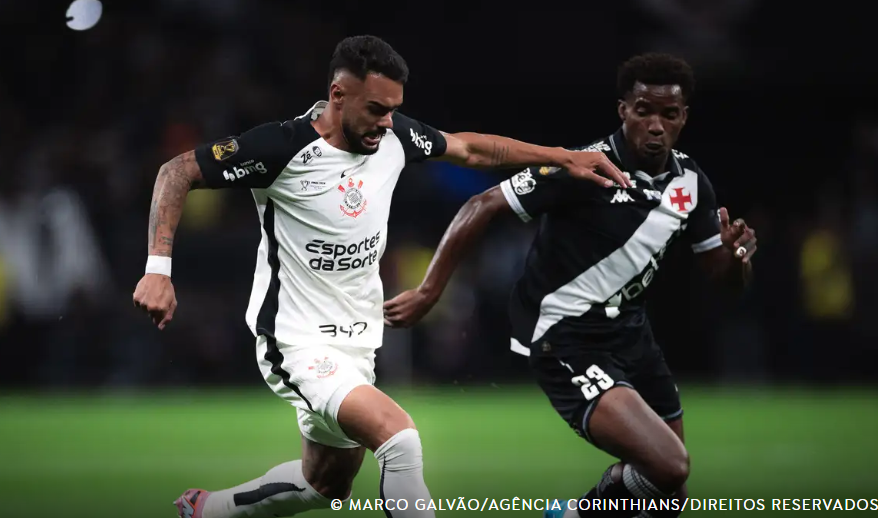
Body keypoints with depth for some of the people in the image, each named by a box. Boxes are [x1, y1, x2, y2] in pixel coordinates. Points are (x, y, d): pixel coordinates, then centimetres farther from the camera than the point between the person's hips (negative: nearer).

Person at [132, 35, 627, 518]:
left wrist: (565, 157, 12)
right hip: (297, 340, -8)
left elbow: (470, 148, 14)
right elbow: (178, 172, -15)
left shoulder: (394, 135, -3)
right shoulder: (284, 146, -21)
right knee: (399, 437, -28)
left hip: (357, 341, 8)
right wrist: (158, 268, -24)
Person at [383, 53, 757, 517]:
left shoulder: (691, 182, 0)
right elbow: (482, 207, -18)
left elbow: (727, 277, 9)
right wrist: (428, 293, -21)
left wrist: (737, 256, -15)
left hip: (629, 333, 8)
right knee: (668, 467, -24)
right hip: (566, 339, -8)